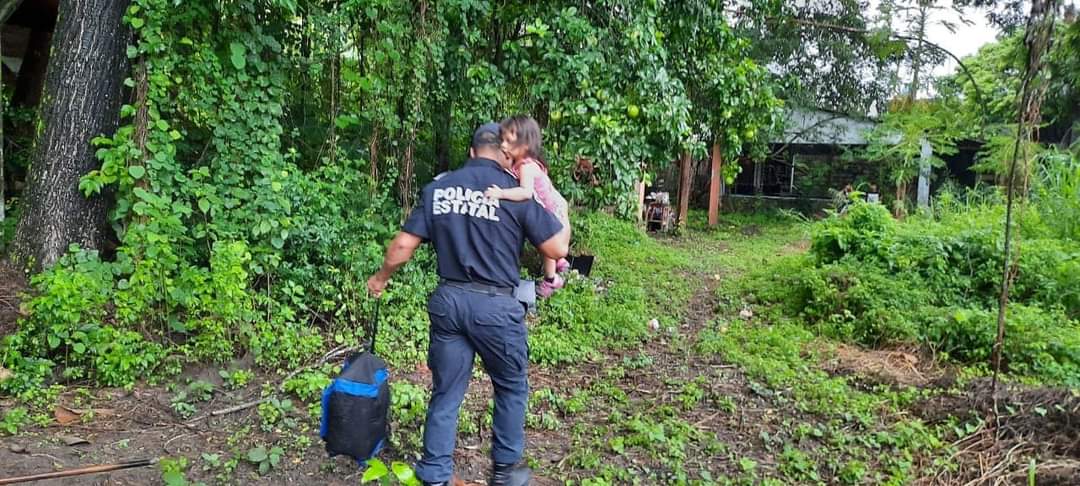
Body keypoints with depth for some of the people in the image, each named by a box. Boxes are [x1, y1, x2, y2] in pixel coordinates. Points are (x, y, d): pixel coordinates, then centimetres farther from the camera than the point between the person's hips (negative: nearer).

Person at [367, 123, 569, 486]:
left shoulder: (438, 188, 5)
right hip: (495, 305, -4)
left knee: (446, 393, 14)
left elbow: (404, 244, 4)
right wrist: (564, 222, 15)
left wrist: (381, 277, 22)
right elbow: (557, 249, -6)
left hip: (447, 299, 4)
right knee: (511, 387, 18)